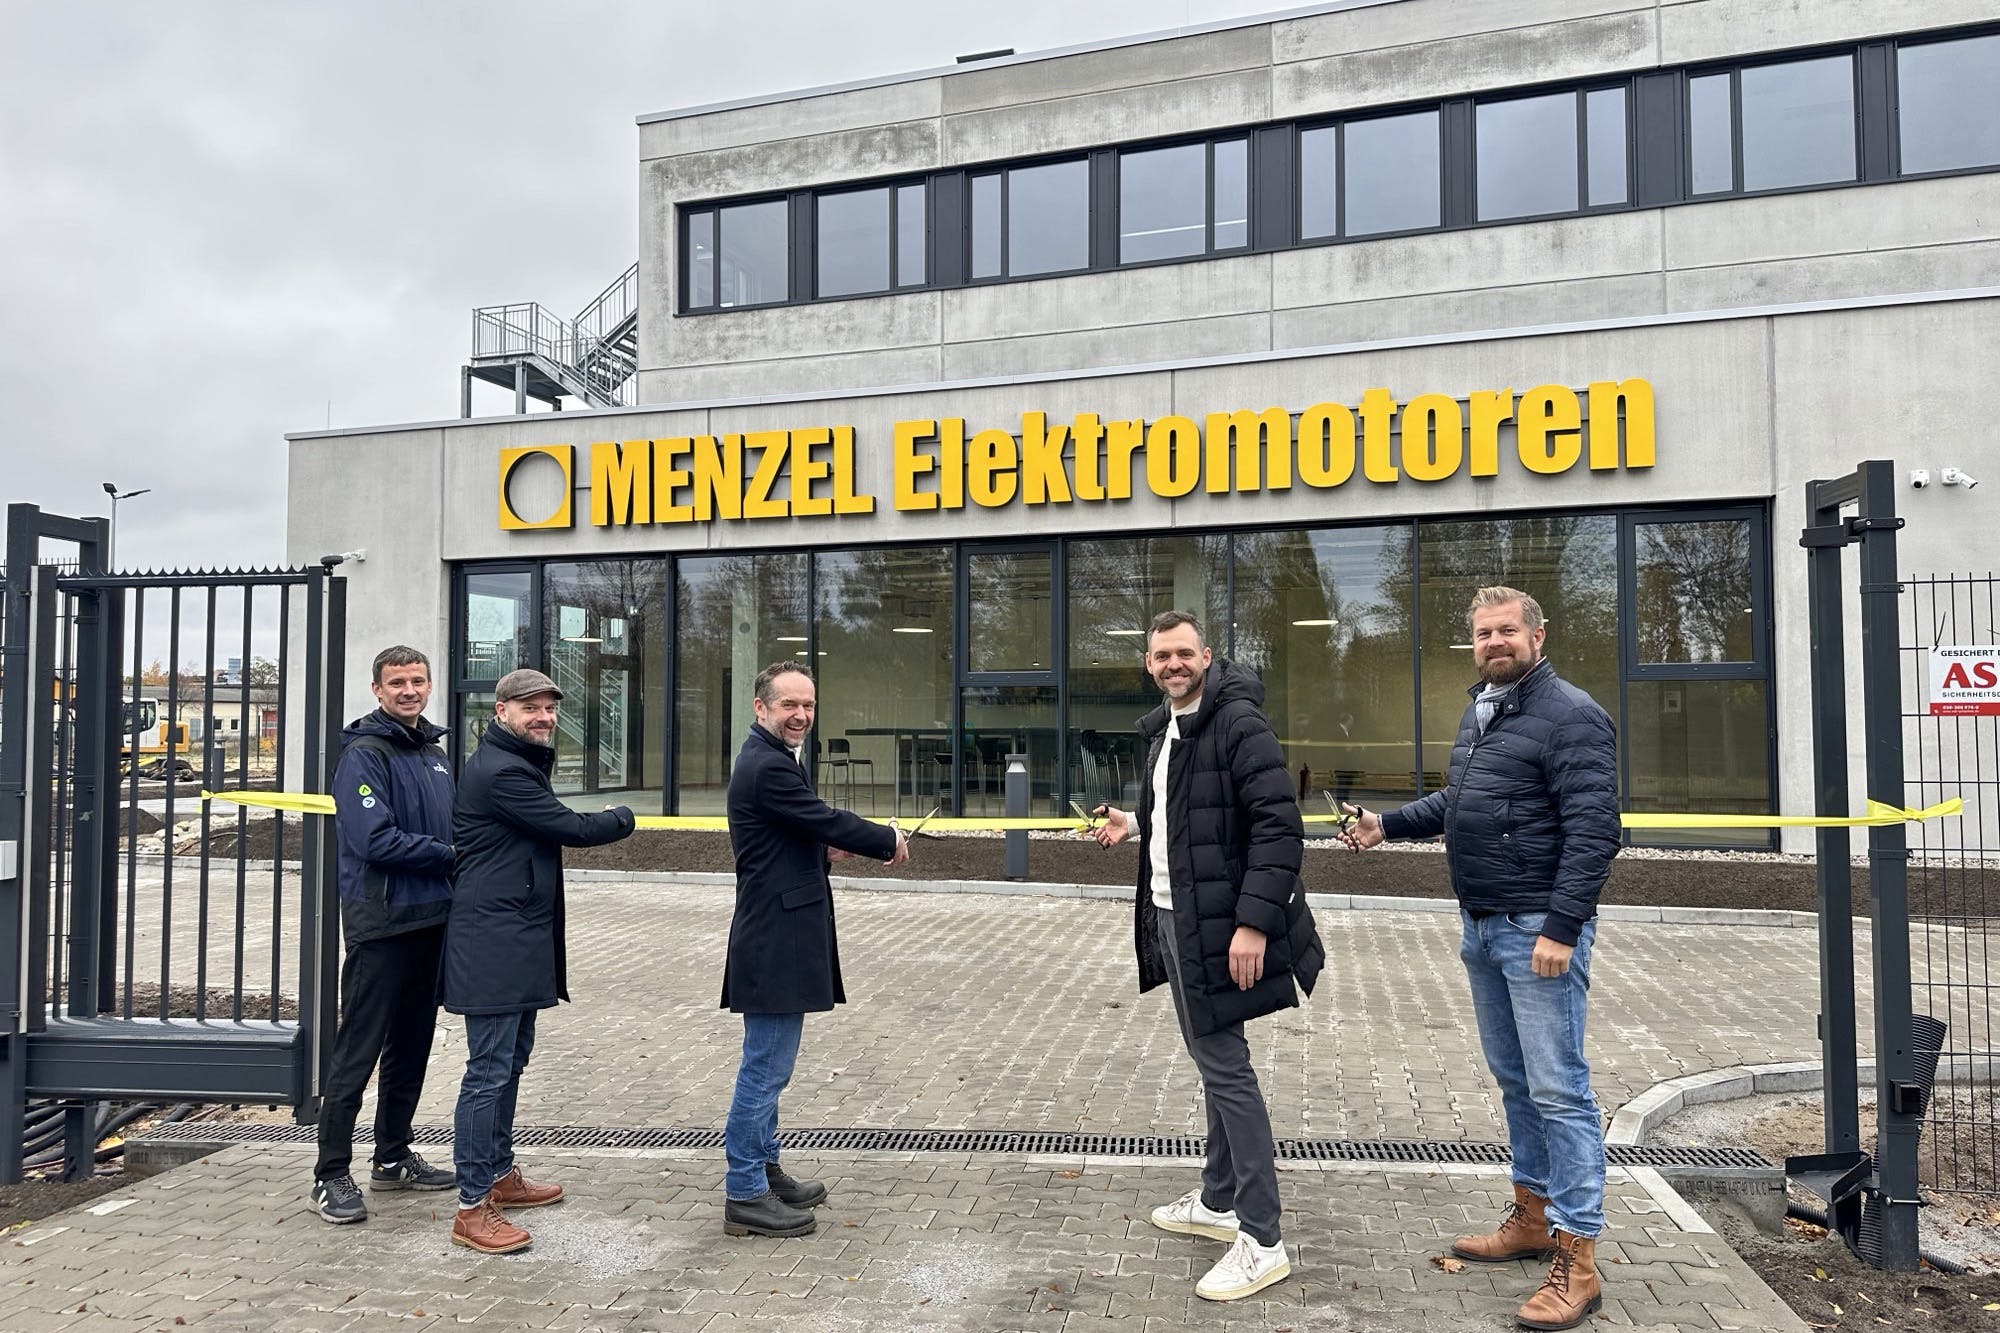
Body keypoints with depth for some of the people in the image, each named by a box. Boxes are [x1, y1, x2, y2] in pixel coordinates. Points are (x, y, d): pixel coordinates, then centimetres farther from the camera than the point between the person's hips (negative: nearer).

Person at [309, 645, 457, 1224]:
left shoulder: (434, 753, 15)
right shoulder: (364, 754, -10)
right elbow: (374, 839, -20)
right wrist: (449, 855, -14)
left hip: (430, 921, 8)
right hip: (380, 924, -8)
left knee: (412, 1045, 15)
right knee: (359, 1049, -2)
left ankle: (393, 1158, 26)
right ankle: (331, 1175, 7)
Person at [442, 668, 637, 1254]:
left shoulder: (517, 764, 18)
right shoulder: (501, 772, -17)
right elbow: (569, 828, -15)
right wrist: (623, 819, 2)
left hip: (521, 941, 11)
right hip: (495, 944, -11)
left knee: (510, 1062, 18)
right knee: (490, 1071, -7)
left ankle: (500, 1176, 30)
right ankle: (473, 1209, -2)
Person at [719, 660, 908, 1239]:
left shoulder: (770, 759, 15)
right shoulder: (768, 767, -18)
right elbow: (828, 822, -17)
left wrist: (826, 846, 1)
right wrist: (889, 840, -2)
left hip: (778, 935, 11)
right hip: (776, 942, -11)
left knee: (767, 1066, 19)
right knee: (766, 1068, -2)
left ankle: (764, 1171, 31)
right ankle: (745, 1196, 7)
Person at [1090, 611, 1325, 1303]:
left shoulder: (1239, 722, -15)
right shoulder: (1163, 729, 13)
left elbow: (1278, 825, -22)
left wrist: (1254, 921, -26)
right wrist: (1135, 825, 11)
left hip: (1218, 927, -9)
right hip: (1174, 920, 9)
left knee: (1225, 1067, -6)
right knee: (1215, 1061, 18)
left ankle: (1261, 1240, 3)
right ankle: (1218, 1201, 32)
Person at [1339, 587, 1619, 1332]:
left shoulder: (1570, 717, -13)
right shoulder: (1480, 713, 15)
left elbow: (1594, 831, -19)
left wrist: (1561, 927, -23)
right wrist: (1388, 823, 16)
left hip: (1539, 931, -9)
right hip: (1482, 930, 9)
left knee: (1557, 1090, -5)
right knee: (1513, 1081, 17)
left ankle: (1577, 1261, 2)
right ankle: (1533, 1216, 30)